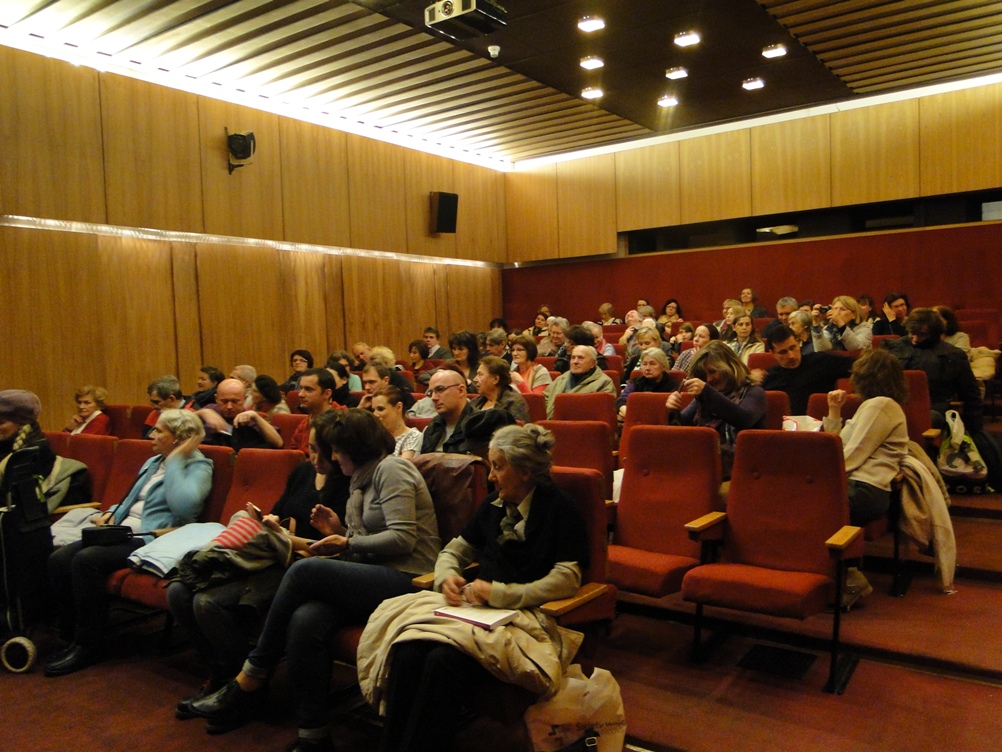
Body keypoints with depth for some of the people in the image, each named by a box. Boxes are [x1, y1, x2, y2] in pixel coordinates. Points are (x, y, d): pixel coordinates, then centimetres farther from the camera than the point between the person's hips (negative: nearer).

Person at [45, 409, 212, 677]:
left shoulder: (198, 466, -6)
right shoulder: (153, 462, 21)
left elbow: (183, 506, -25)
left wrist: (175, 460, -18)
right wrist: (111, 514, 11)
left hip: (151, 541, -9)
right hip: (123, 533, 9)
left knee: (86, 560, -27)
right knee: (59, 559, -12)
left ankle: (88, 646, -12)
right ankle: (72, 634, 1)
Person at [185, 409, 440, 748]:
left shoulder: (391, 469, -5)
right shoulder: (363, 478, 24)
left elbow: (403, 538, -16)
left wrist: (348, 543, -7)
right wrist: (340, 530, 8)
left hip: (407, 581, -8)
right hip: (379, 579, 8)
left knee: (304, 571, -22)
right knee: (306, 619, -21)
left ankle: (249, 682, -7)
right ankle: (312, 734, -18)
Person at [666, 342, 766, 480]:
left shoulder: (753, 393, 8)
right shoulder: (704, 396, 23)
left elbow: (744, 420, -15)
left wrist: (707, 392, -21)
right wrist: (673, 411, -2)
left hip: (734, 460, -5)